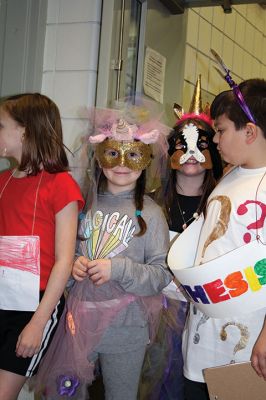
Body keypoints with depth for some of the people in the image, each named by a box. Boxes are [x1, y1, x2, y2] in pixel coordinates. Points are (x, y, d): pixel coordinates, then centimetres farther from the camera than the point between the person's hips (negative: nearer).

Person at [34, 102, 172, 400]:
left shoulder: (150, 213, -6)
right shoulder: (87, 205, 4)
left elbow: (162, 274, -8)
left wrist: (119, 269, -21)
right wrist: (73, 265, -6)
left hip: (125, 328, -3)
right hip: (79, 320, 3)